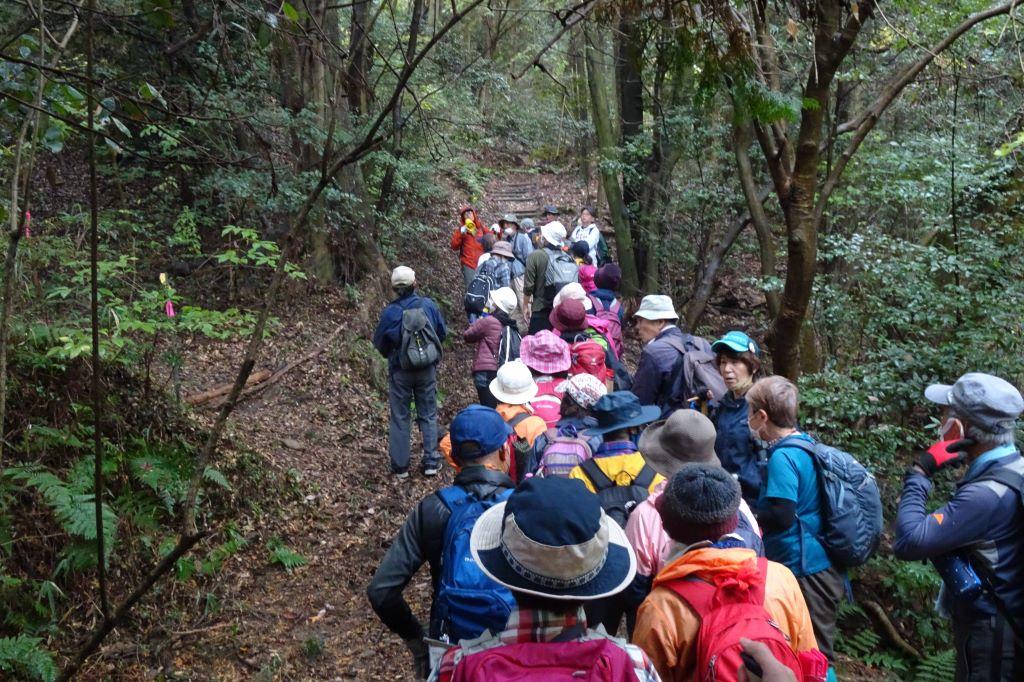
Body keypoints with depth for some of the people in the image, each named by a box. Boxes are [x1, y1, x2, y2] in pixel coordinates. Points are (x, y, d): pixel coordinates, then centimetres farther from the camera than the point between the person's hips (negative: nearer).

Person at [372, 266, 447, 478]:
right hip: (427, 370, 2)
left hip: (400, 371, -1)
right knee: (428, 415, 14)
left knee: (400, 418, 10)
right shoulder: (429, 305, -10)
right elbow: (443, 333, 3)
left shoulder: (390, 312, -16)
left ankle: (400, 466, 15)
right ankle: (431, 462, 17)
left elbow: (379, 343, -5)